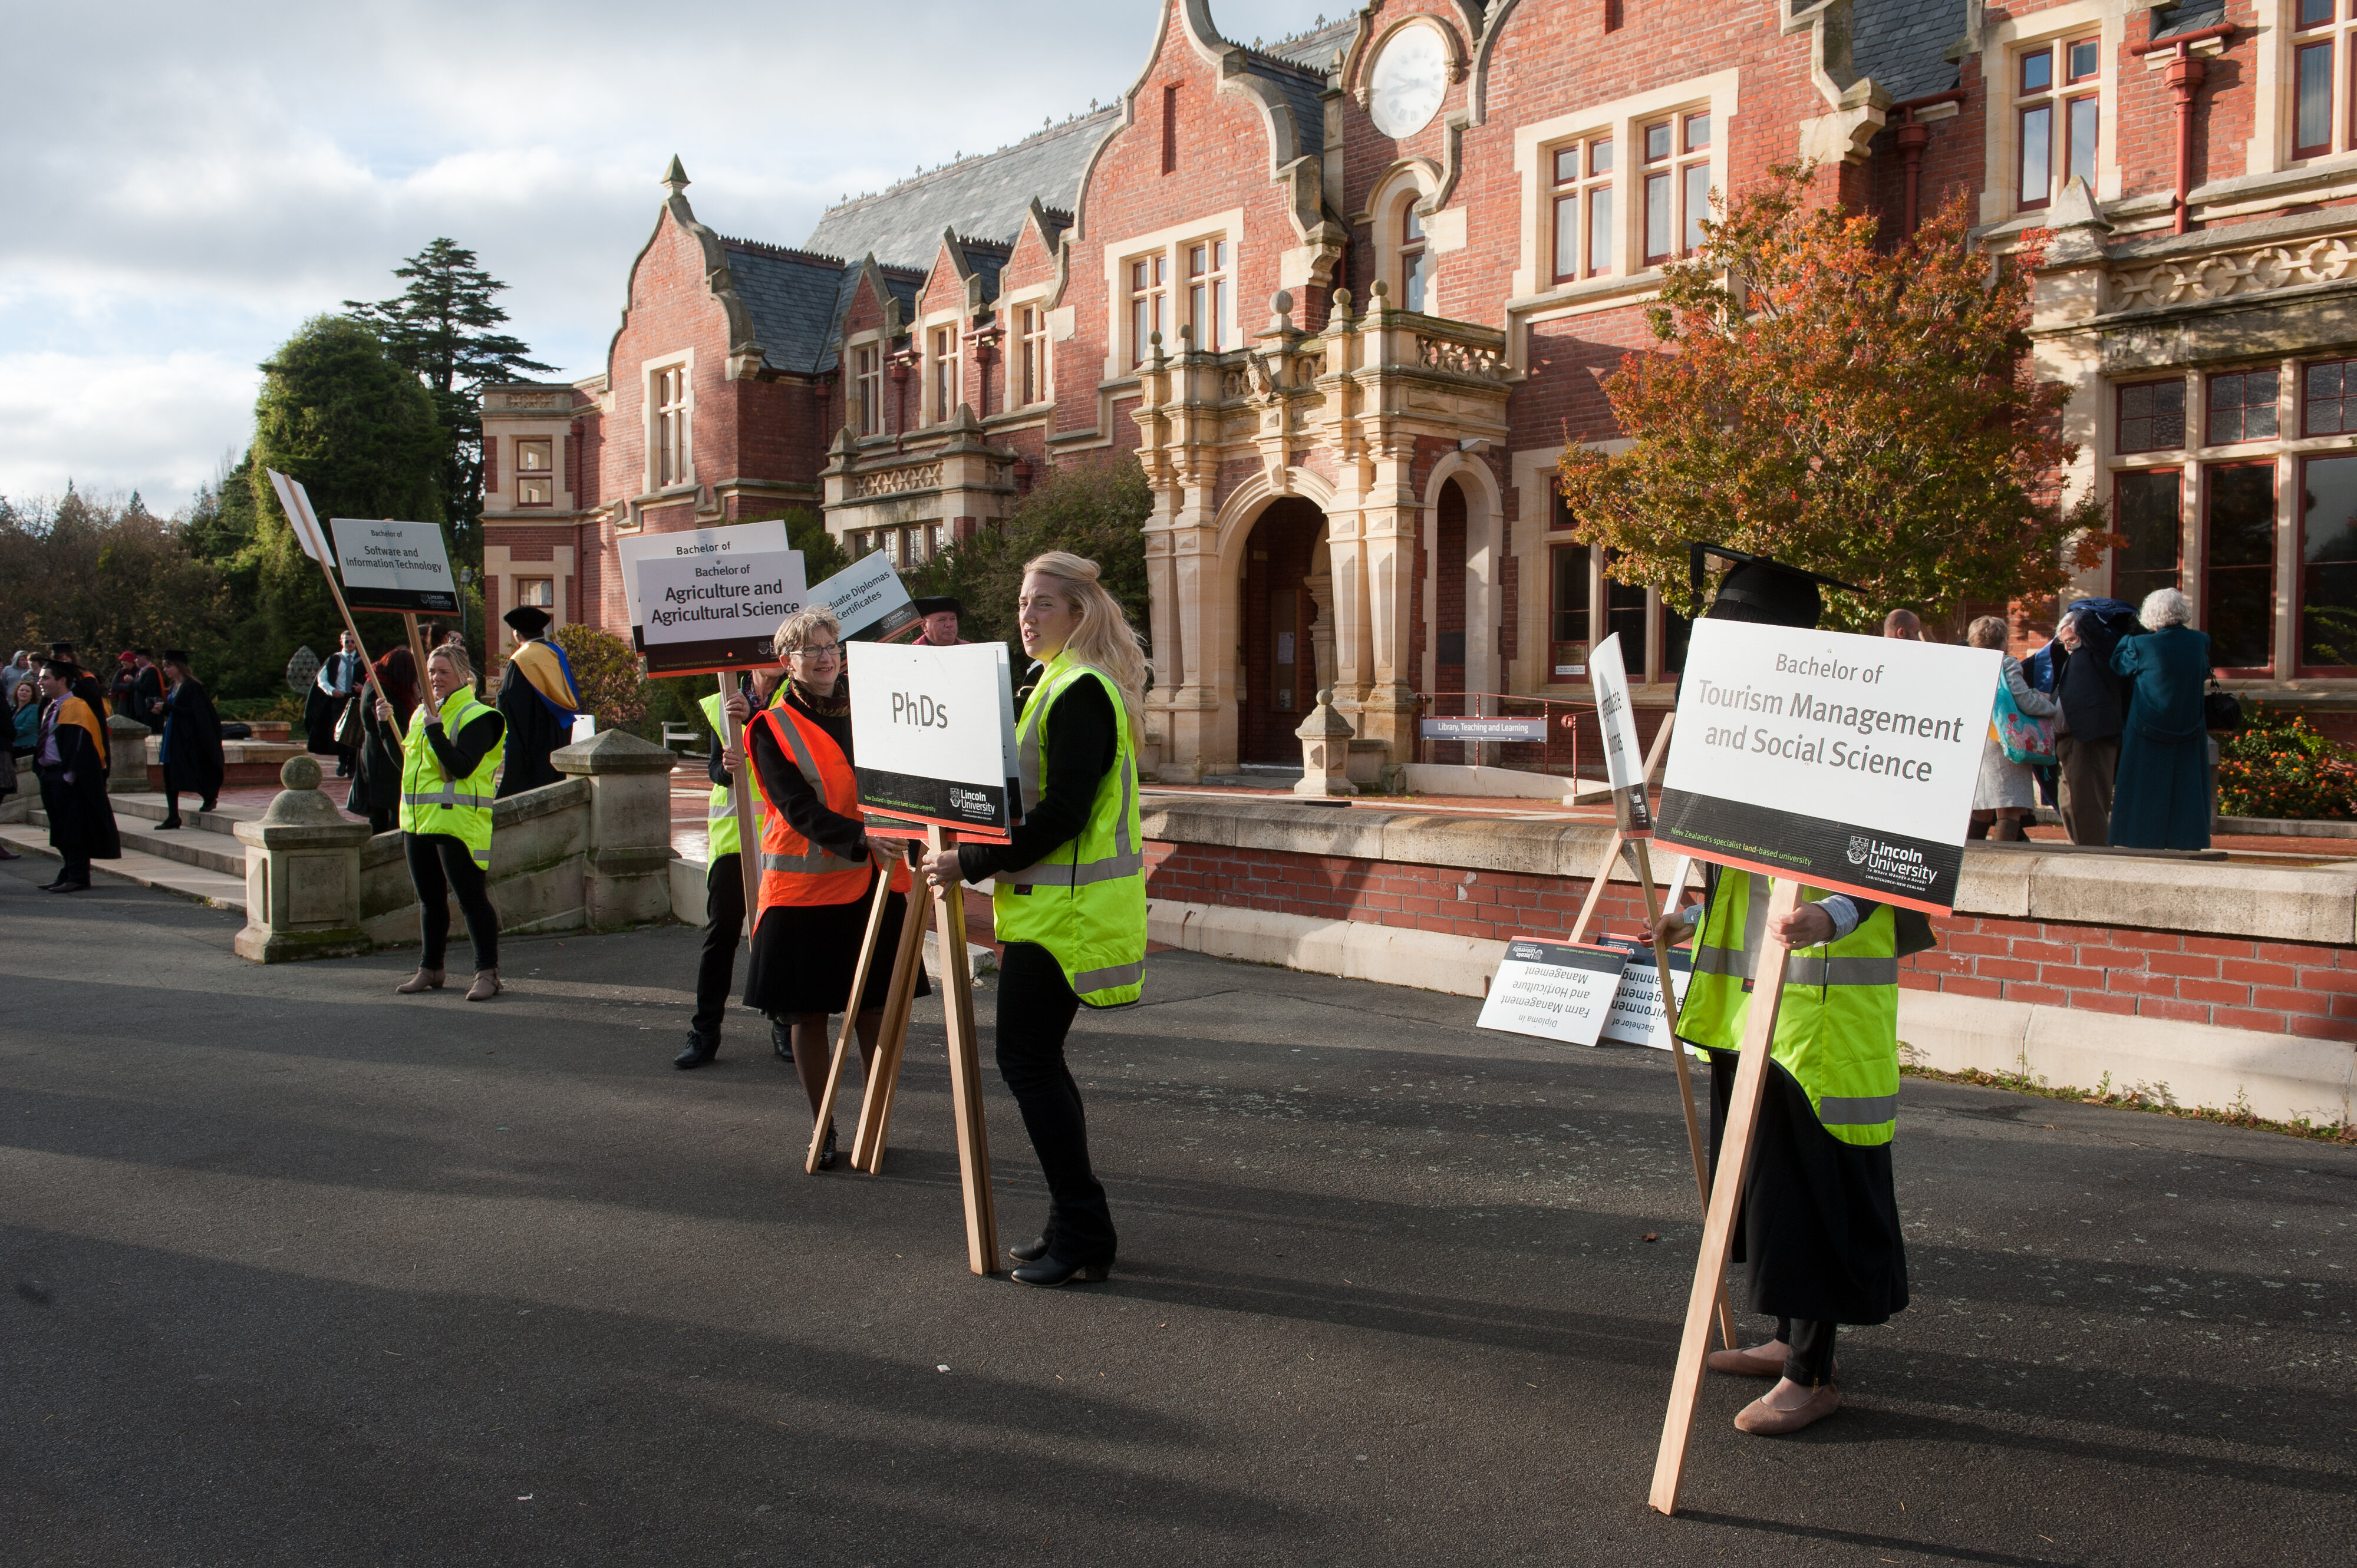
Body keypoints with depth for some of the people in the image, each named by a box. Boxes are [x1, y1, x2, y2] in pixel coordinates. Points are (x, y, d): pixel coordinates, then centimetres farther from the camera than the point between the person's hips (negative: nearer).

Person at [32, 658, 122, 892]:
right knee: (61, 829, 13)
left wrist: (69, 775, -23)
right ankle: (70, 875, 19)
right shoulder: (51, 708, 16)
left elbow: (78, 743, -19)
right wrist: (45, 774, 16)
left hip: (67, 777, -10)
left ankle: (78, 879, -5)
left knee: (73, 828, -7)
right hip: (50, 774, 10)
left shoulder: (74, 707, -12)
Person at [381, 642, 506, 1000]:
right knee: (430, 899, 15)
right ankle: (430, 969, 24)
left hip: (458, 820, -8)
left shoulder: (477, 717, -9)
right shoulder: (421, 713, 17)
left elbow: (461, 767, -20)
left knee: (471, 897, -7)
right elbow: (405, 760, 25)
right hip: (417, 820, 8)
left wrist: (435, 730, -25)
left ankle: (487, 972, -3)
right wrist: (386, 725, 16)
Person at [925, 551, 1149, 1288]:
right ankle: (1075, 1225, 21)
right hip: (1050, 902, 10)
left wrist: (972, 862, -18)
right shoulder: (1060, 682, 17)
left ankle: (1084, 1235, 1)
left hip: (1065, 908, -10)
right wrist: (981, 858, 15)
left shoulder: (1081, 692, -16)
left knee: (1027, 1060, -6)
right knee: (1038, 1059, 13)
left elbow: (1062, 814, -22)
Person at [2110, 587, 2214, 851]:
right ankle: (2186, 846, 7)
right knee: (2185, 790, 8)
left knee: (2142, 794, 5)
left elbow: (2117, 665, 6)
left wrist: (2127, 636, 17)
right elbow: (2205, 674, 15)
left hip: (2146, 733, -2)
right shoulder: (2201, 642, -3)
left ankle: (2136, 843, 6)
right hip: (2190, 729, 3)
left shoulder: (2141, 645, -12)